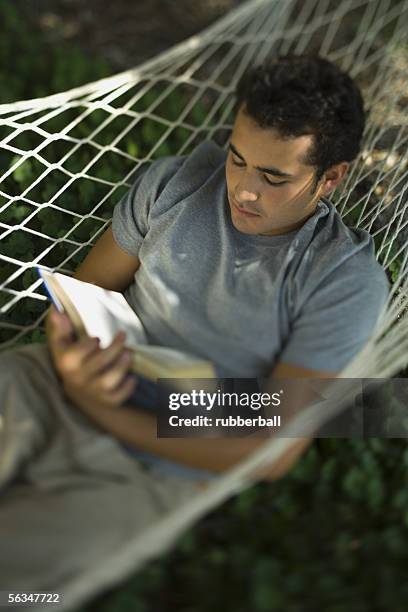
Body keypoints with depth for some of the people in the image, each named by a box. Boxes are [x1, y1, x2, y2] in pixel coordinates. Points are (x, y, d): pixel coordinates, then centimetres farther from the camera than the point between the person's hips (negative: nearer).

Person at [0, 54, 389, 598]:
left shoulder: (347, 281, -8)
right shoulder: (177, 179, 4)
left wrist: (110, 417, -18)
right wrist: (70, 363, -15)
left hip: (156, 475, -3)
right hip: (51, 392, 4)